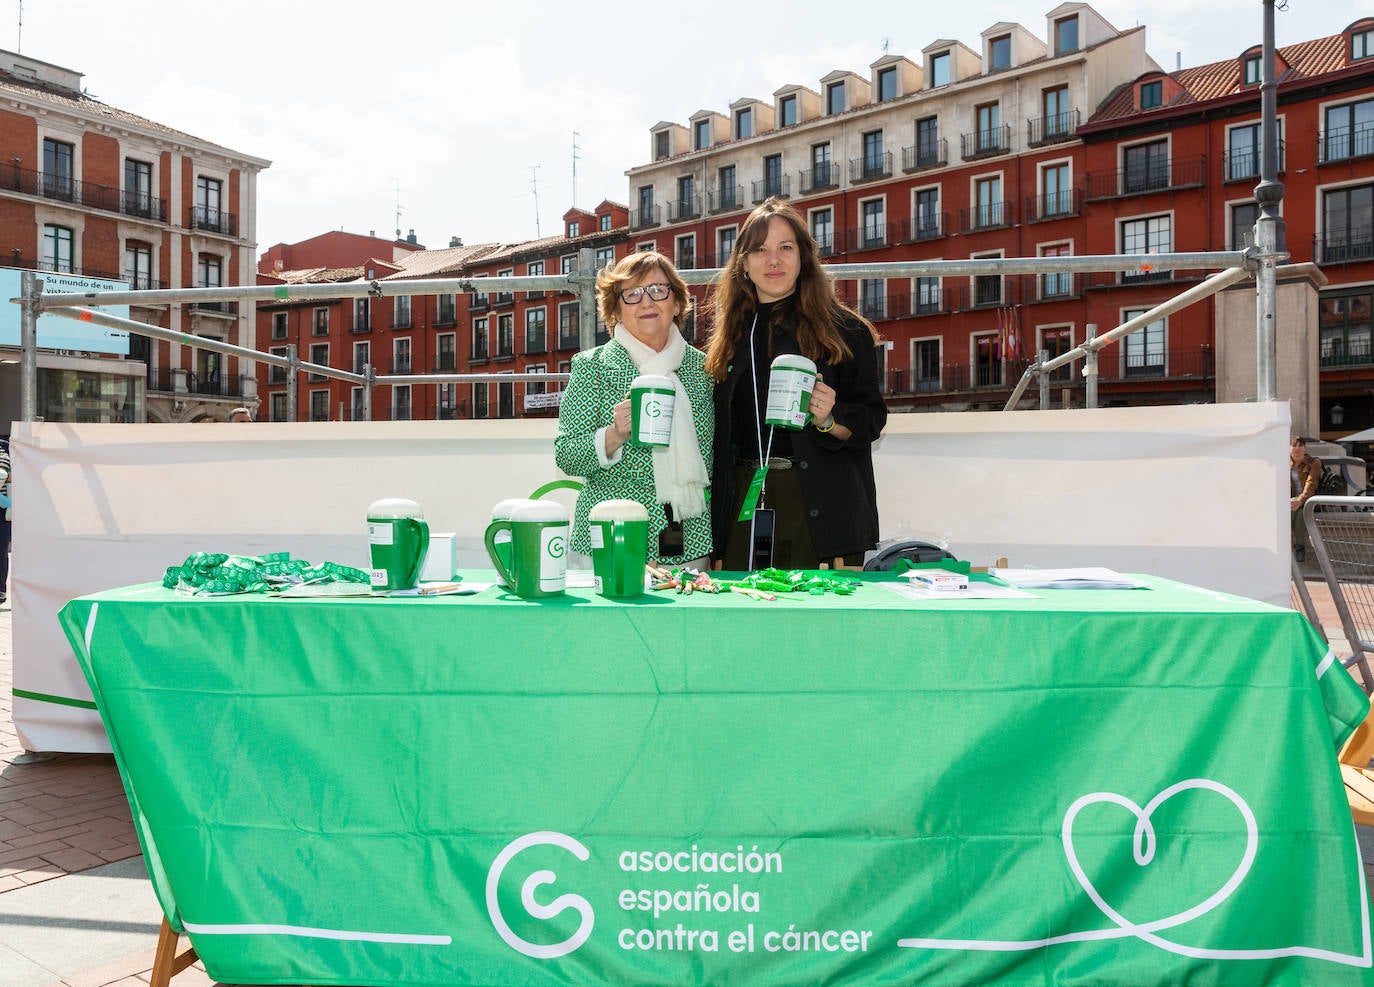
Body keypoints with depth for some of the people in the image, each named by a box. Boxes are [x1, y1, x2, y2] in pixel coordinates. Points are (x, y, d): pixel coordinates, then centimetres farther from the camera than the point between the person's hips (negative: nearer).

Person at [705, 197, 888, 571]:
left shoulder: (843, 329, 2)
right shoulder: (731, 335, 14)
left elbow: (872, 419, 1)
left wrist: (829, 420, -19)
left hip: (819, 508, -3)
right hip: (742, 501, 3)